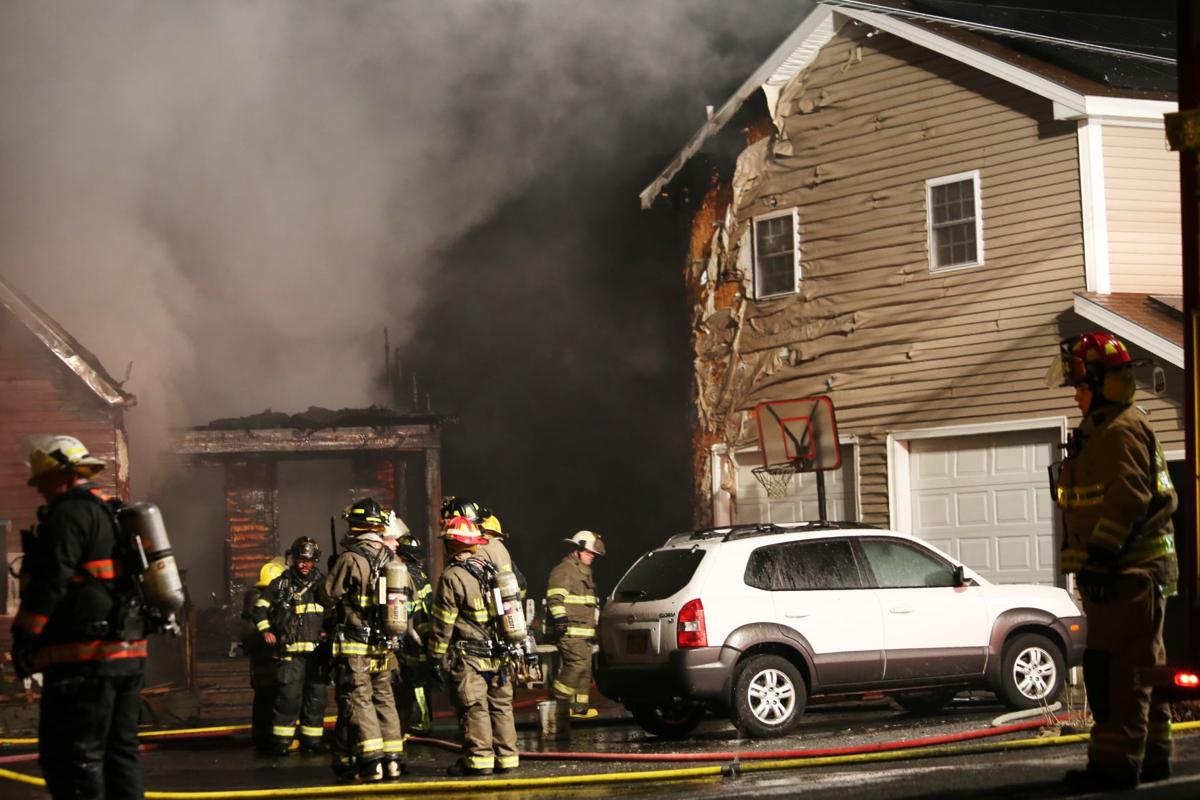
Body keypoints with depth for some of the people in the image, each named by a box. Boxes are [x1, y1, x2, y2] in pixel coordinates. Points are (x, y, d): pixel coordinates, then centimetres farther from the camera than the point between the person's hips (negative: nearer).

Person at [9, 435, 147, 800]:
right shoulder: (115, 516, 20)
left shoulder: (70, 514, -10)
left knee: (72, 756, -8)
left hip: (85, 657, -10)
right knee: (120, 751, 14)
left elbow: (49, 582, -17)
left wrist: (23, 639, -13)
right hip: (128, 653, 10)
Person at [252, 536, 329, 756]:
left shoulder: (322, 583, 10)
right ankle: (281, 740, -5)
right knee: (288, 695, -10)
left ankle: (312, 739, 16)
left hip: (317, 649, 3)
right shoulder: (281, 584, 3)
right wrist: (265, 630, 0)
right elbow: (261, 608, 11)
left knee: (315, 696, 7)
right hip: (291, 650, -3)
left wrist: (329, 630, 6)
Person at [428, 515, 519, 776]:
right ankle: (506, 756, 13)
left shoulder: (452, 577, -11)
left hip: (468, 657, -7)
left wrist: (436, 655, -2)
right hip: (498, 654, 7)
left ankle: (479, 759, -4)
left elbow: (443, 624, -10)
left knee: (473, 708, -3)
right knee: (500, 705, 10)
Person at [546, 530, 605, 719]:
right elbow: (555, 598, -18)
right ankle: (556, 699, -13)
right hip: (571, 631, -10)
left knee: (585, 669, 7)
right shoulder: (564, 571, -6)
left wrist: (593, 628, 35)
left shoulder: (584, 572, 27)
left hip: (584, 631, 10)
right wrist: (560, 619, -27)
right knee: (578, 664, -19)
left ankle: (579, 706, 9)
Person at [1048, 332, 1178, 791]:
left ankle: (1116, 761, -13)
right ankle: (1152, 755, 22)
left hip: (1128, 572, -11)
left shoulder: (1122, 431, -13)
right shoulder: (1099, 431, 21)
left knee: (1116, 669, -12)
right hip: (1129, 570, 11)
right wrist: (1095, 562, 24)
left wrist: (1099, 557, -24)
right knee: (1141, 668, 15)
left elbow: (1126, 500, -23)